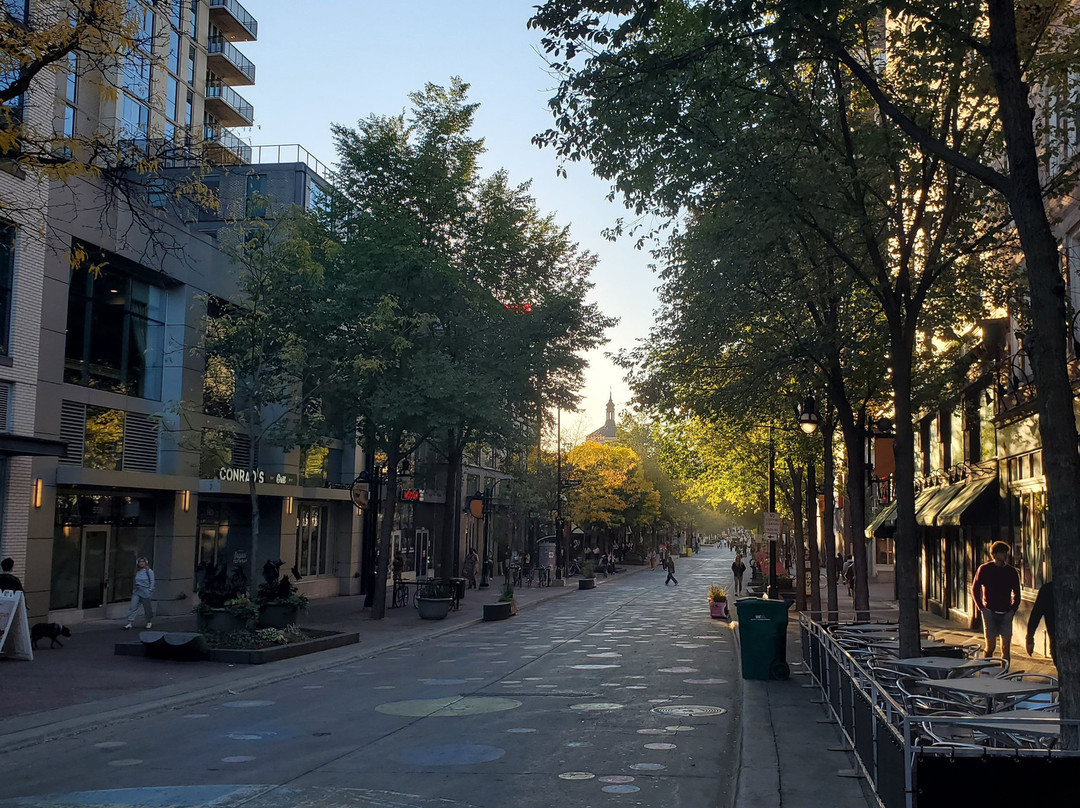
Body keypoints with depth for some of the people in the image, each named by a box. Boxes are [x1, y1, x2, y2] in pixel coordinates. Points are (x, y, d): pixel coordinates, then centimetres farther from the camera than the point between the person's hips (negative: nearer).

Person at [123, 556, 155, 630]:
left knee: (147, 608, 6)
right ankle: (130, 623, -12)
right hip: (137, 592, 5)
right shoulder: (137, 572, 12)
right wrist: (134, 590, 13)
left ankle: (149, 622, 25)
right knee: (133, 607, -8)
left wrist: (150, 591, -11)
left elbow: (152, 582, -5)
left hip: (146, 593, -5)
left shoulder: (149, 571, -4)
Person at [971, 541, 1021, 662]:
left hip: (1006, 614, 3)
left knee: (1006, 647, 2)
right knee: (991, 646, -4)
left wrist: (1013, 608, 9)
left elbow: (1016, 593, 20)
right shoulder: (984, 569, 0)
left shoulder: (1012, 572, 9)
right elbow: (975, 589, 6)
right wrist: (981, 607, 0)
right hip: (990, 612, -3)